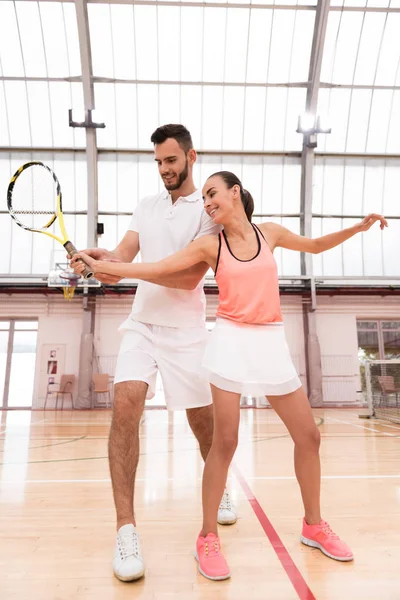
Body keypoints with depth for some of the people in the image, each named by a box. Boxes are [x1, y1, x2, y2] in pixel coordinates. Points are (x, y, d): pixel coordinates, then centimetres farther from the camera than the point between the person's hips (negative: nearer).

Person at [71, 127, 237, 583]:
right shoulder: (147, 205, 13)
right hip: (142, 323, 3)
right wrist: (102, 259, -18)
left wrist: (127, 268, -23)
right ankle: (126, 527, -5)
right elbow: (123, 254, 5)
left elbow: (191, 276, -14)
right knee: (125, 405, -17)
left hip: (186, 330, -3)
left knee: (202, 420, 8)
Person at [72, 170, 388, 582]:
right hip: (231, 342, -3)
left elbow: (315, 245, 23)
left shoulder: (270, 233, 7)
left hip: (271, 344, 3)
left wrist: (357, 227, 12)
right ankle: (208, 538, 18)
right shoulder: (209, 245, 1)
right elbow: (158, 269, -3)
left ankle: (313, 526, 32)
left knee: (308, 435, 9)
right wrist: (102, 266, -7)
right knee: (224, 442, -3)